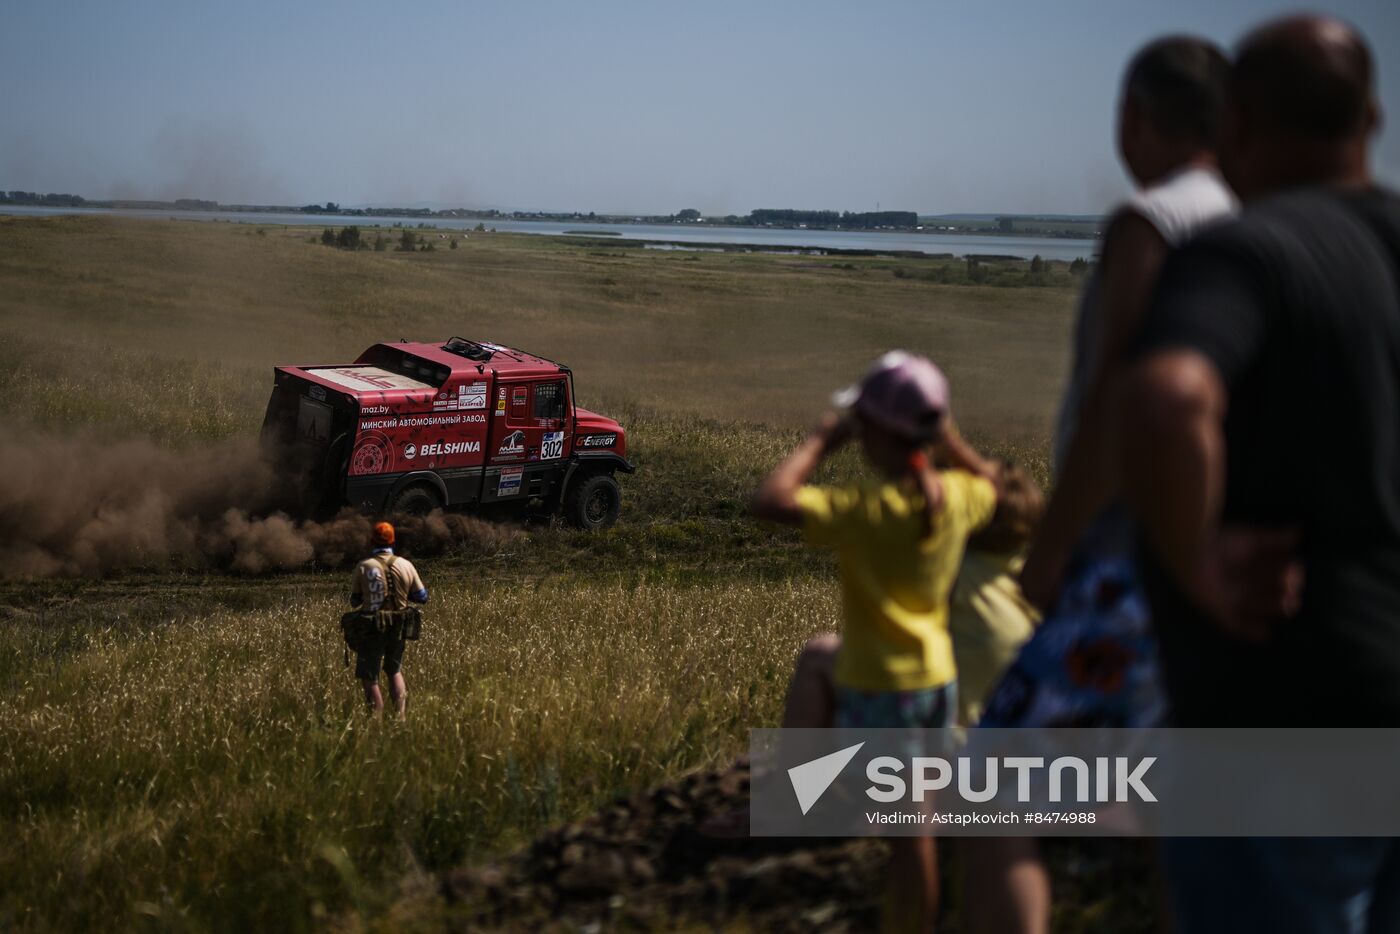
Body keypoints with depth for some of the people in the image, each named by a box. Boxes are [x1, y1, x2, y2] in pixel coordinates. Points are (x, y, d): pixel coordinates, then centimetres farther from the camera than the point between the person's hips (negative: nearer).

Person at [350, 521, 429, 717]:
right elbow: (422, 596, 2)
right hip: (397, 627, 4)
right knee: (395, 671, 22)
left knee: (370, 678, 5)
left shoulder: (363, 567, -9)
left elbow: (355, 601, -3)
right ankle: (400, 716, 15)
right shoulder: (405, 565, -2)